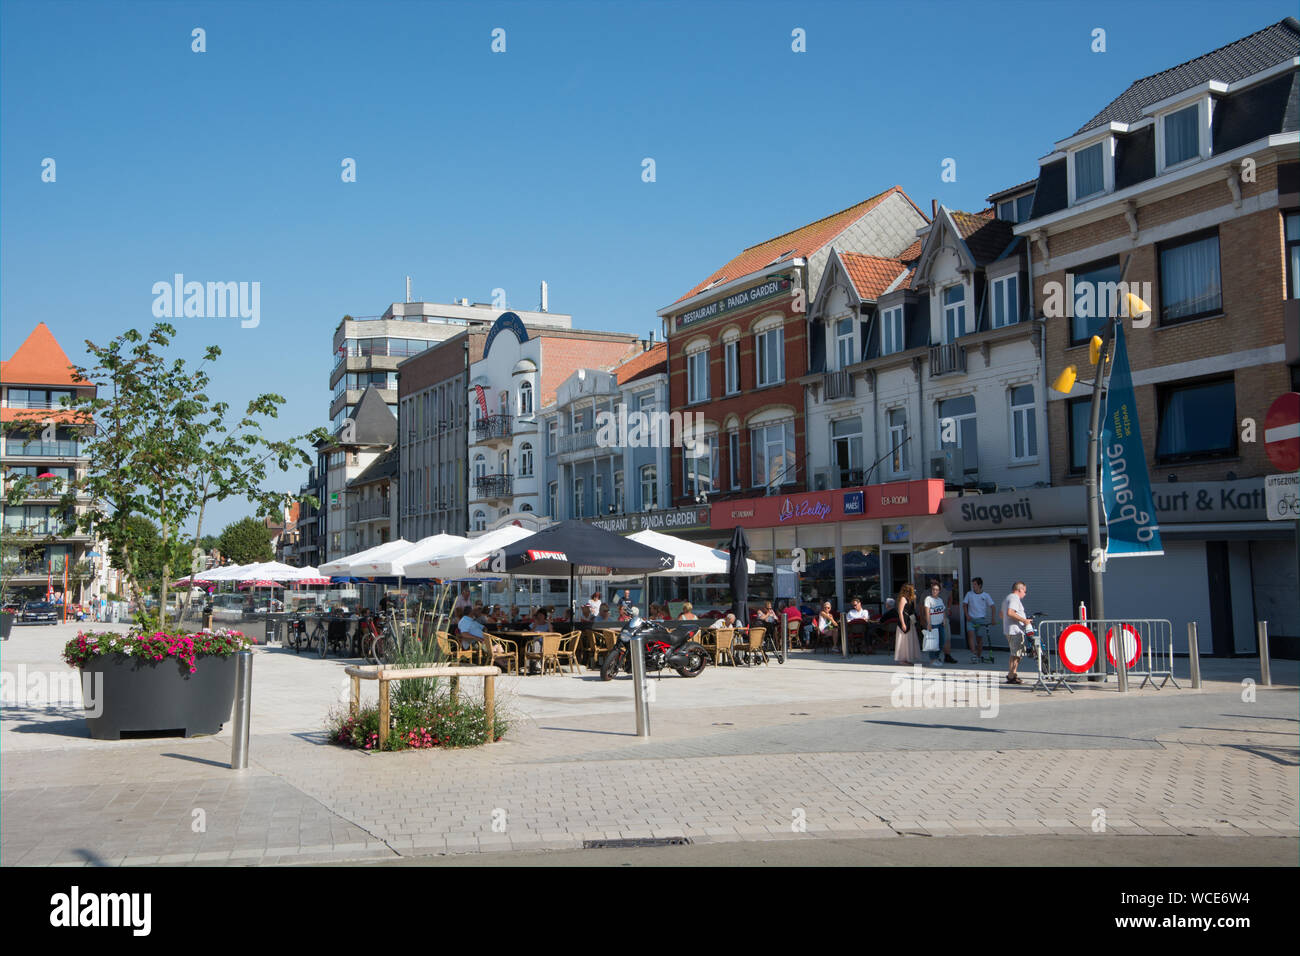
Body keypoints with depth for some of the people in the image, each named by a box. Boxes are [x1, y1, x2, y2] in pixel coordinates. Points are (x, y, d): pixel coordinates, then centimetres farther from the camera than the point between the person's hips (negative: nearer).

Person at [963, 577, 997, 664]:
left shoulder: (985, 595, 1)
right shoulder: (969, 594, 3)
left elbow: (992, 606, 4)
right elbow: (965, 604, 8)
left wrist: (992, 618, -1)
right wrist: (967, 614, -6)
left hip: (981, 619, 0)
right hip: (971, 619, 0)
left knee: (979, 638, 3)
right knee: (970, 634, -21)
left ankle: (979, 656, 17)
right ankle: (973, 654, -25)